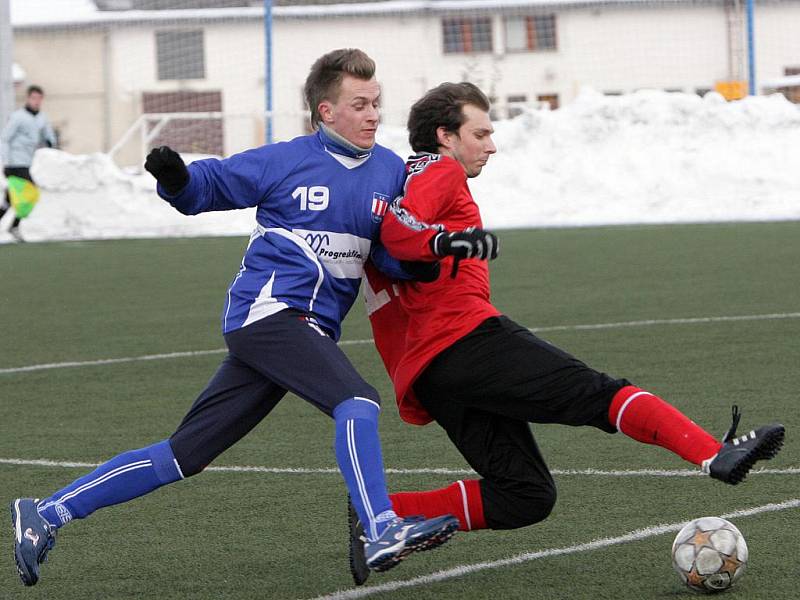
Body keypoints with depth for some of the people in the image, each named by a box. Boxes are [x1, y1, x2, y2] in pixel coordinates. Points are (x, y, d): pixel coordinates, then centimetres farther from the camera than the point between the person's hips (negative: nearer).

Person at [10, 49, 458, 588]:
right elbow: (204, 187, 6)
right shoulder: (286, 162, -3)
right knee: (356, 403, -28)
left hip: (312, 330, 6)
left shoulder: (389, 171, 10)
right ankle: (383, 534, -31)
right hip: (268, 309, -6)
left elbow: (395, 258, 9)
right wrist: (175, 177, -16)